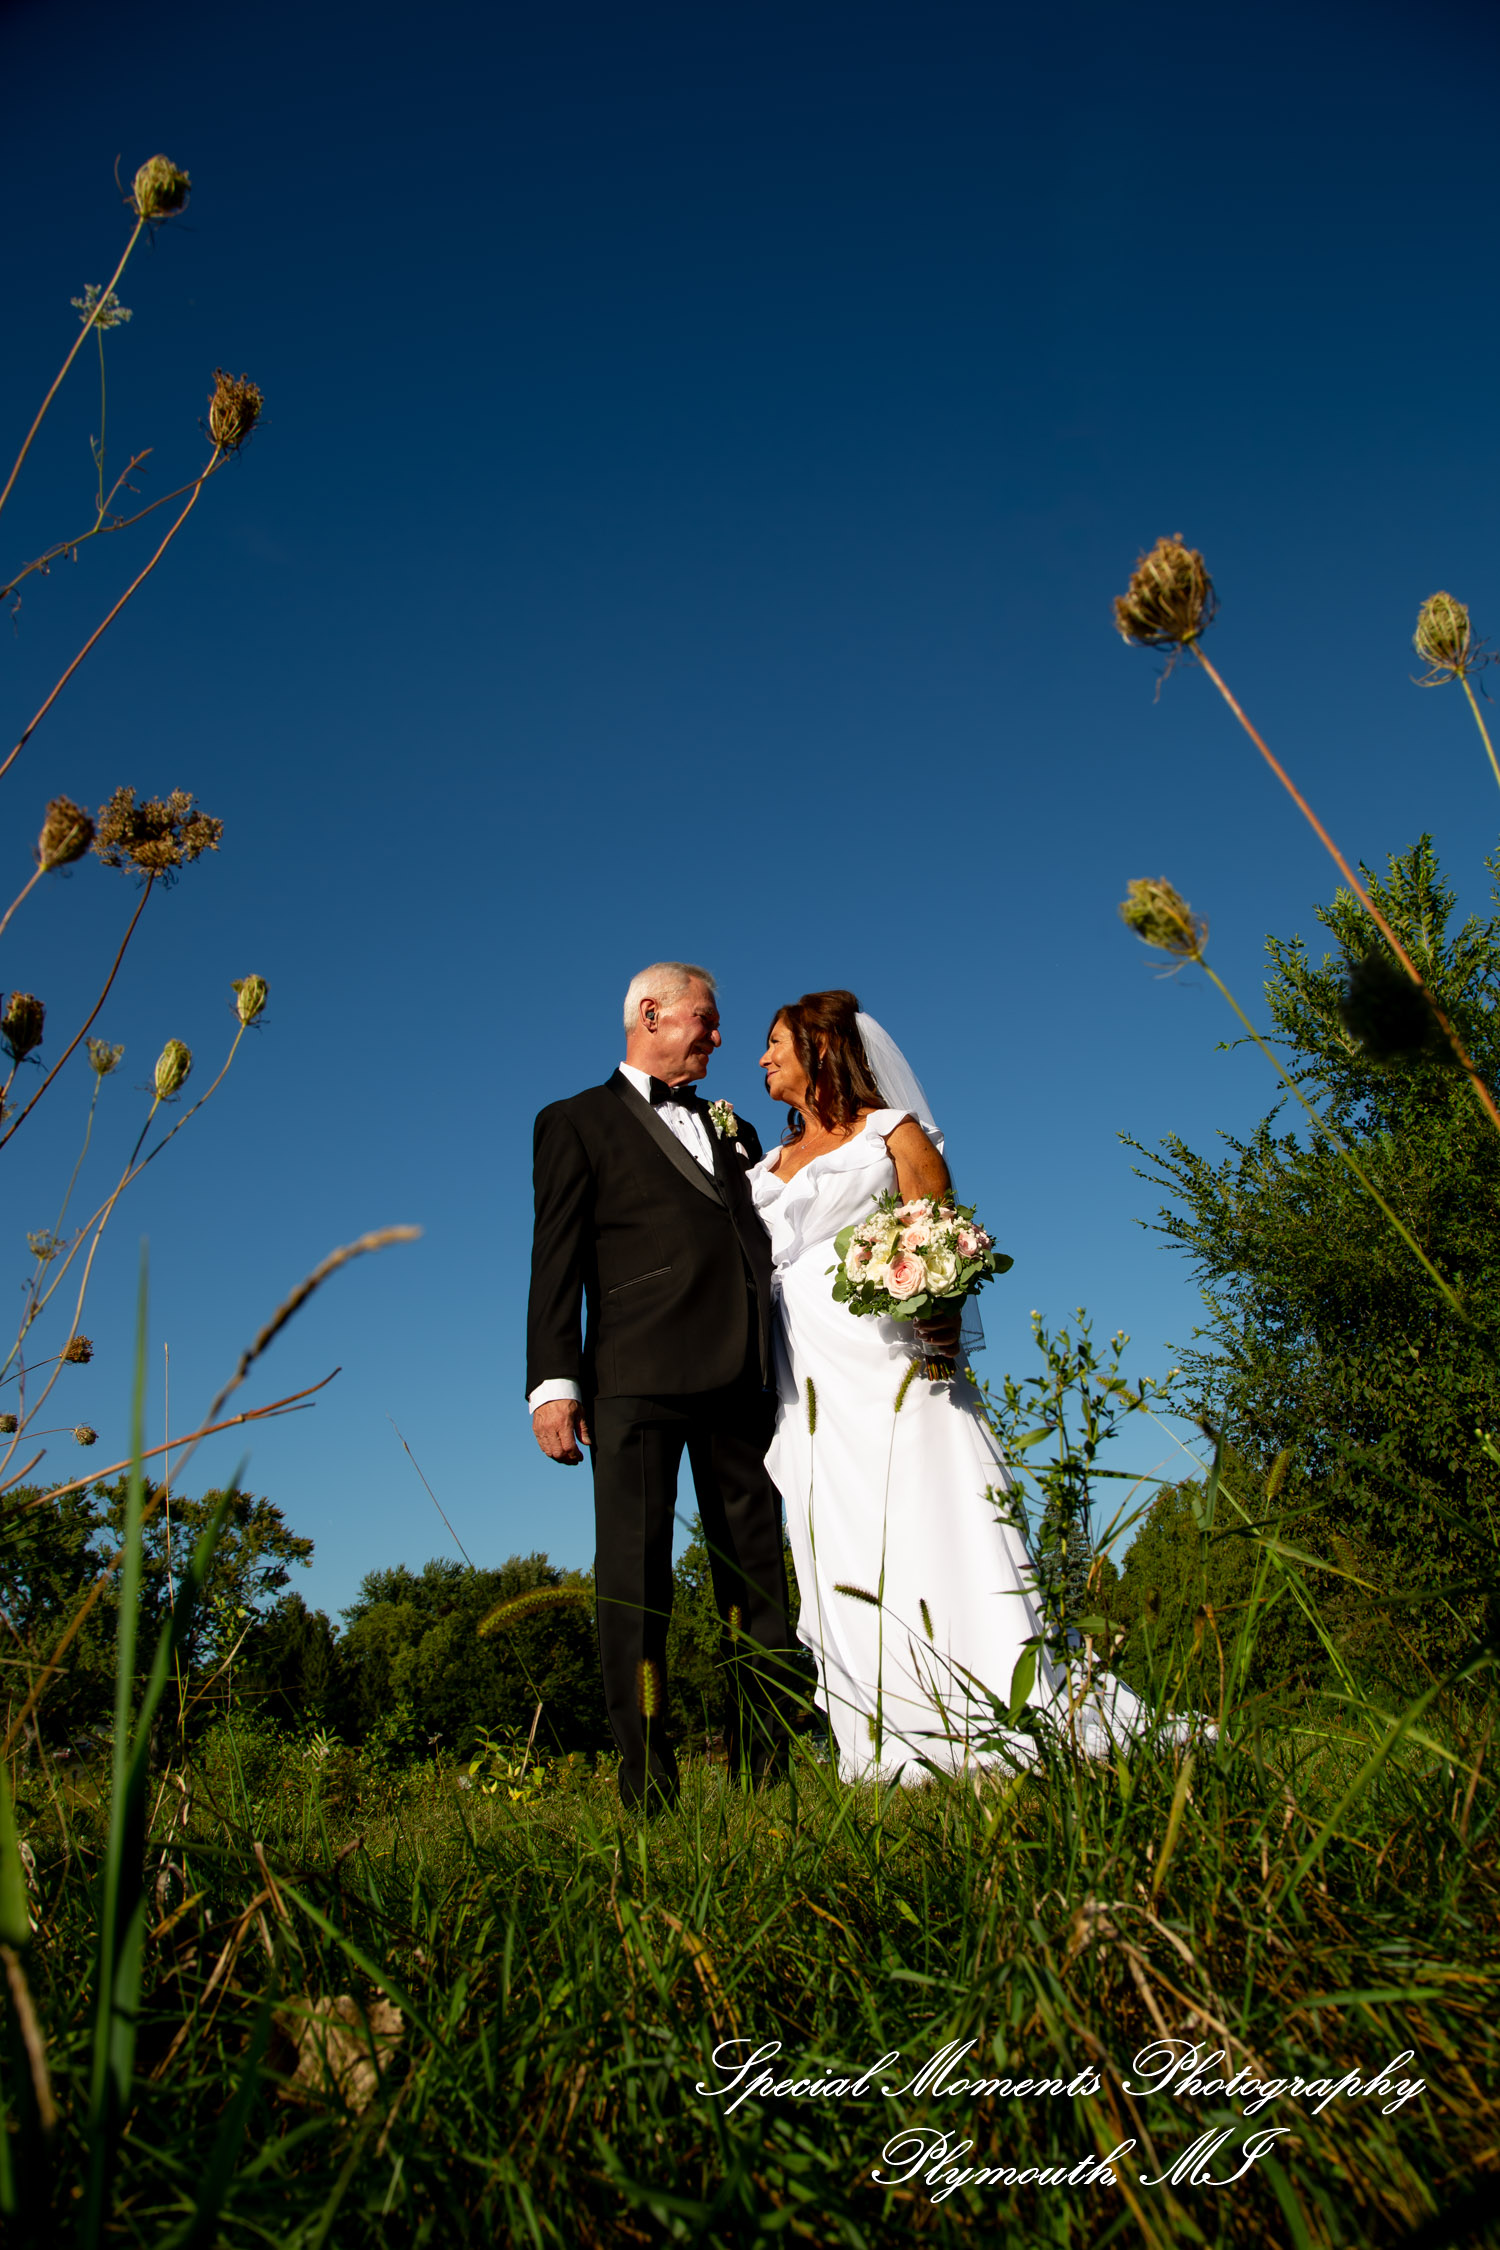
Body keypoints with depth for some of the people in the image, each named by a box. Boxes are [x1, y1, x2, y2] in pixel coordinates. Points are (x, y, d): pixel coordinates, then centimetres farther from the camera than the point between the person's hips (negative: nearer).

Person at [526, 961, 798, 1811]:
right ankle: (648, 1784, -3)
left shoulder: (731, 1128, 27)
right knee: (636, 1572, -7)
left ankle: (766, 1769, 9)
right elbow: (557, 1259, 2)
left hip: (740, 1378, 5)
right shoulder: (578, 1122, 12)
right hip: (636, 1374, -5)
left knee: (757, 1575, 4)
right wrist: (554, 1380, -9)